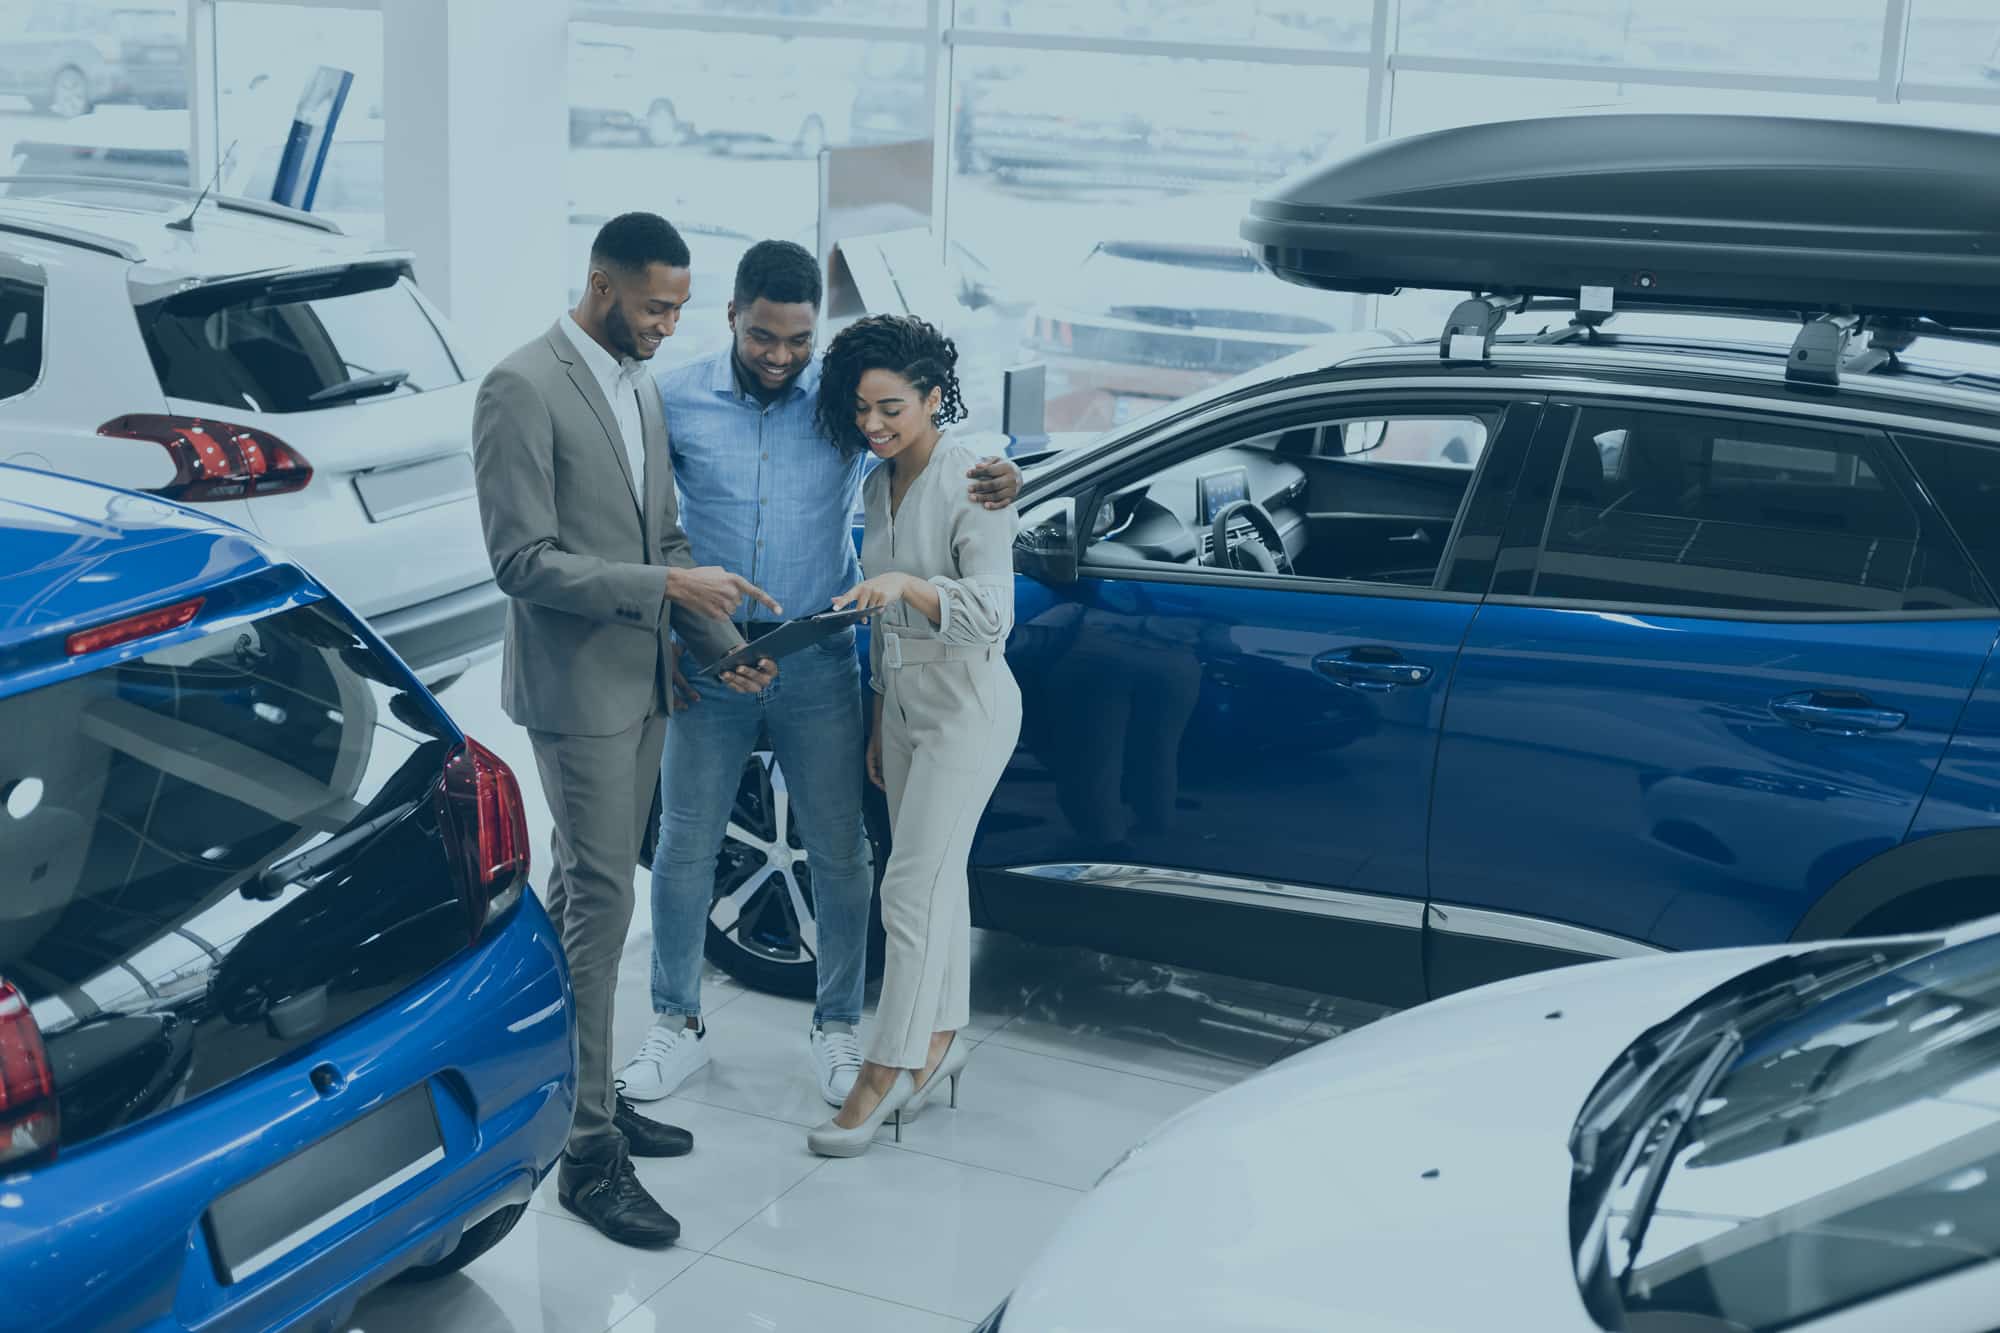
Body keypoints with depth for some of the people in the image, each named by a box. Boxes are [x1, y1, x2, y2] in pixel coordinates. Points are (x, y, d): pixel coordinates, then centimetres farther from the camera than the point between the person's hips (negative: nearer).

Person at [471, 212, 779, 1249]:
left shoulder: (638, 393, 13)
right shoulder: (522, 389, -14)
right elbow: (522, 561, -19)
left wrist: (722, 640, 3)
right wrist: (667, 586, -23)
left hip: (642, 682, 8)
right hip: (575, 688, -8)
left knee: (581, 898, 15)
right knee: (599, 905, -8)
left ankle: (577, 1094, 25)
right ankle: (590, 1155, -3)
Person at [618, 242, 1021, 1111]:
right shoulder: (676, 400, -4)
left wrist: (999, 477, -20)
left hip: (818, 665, 0)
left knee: (839, 854, 6)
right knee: (684, 848, 9)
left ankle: (835, 1029, 24)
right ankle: (678, 1025, 27)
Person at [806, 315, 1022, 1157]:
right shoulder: (880, 484, 8)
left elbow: (991, 613, -27)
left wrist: (908, 585, -42)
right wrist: (879, 723, 19)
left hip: (966, 708, -8)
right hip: (906, 702, 8)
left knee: (911, 887, -7)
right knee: (938, 880, 14)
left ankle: (885, 1073, -1)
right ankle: (941, 1041, 24)